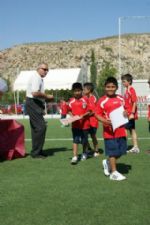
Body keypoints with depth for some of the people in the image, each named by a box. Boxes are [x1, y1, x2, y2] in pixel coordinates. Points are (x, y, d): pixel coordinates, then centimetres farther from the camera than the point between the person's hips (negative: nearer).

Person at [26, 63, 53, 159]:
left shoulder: (39, 78, 18)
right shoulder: (36, 78, -14)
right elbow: (35, 93, -26)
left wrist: (46, 97, 13)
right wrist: (47, 96, -15)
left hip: (36, 105, 11)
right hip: (33, 104, -11)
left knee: (36, 128, 16)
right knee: (41, 127, -11)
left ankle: (37, 151, 26)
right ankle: (36, 152, -5)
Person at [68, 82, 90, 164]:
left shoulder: (85, 100, -6)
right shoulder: (71, 101, 1)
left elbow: (89, 111, -5)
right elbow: (69, 111, 11)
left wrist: (83, 115, -19)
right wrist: (72, 116, -7)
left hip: (85, 123, -1)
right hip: (75, 124, 1)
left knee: (84, 140, 14)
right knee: (75, 140, -4)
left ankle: (84, 153, 37)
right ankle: (75, 156, -5)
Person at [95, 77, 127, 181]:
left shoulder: (121, 98, 8)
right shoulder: (102, 101, -6)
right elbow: (97, 114, -5)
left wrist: (125, 113, -4)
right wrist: (105, 121, -22)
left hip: (121, 130, 5)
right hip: (109, 130, -5)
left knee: (121, 151, 11)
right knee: (113, 151, 0)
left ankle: (107, 162, 35)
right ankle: (114, 172, 12)